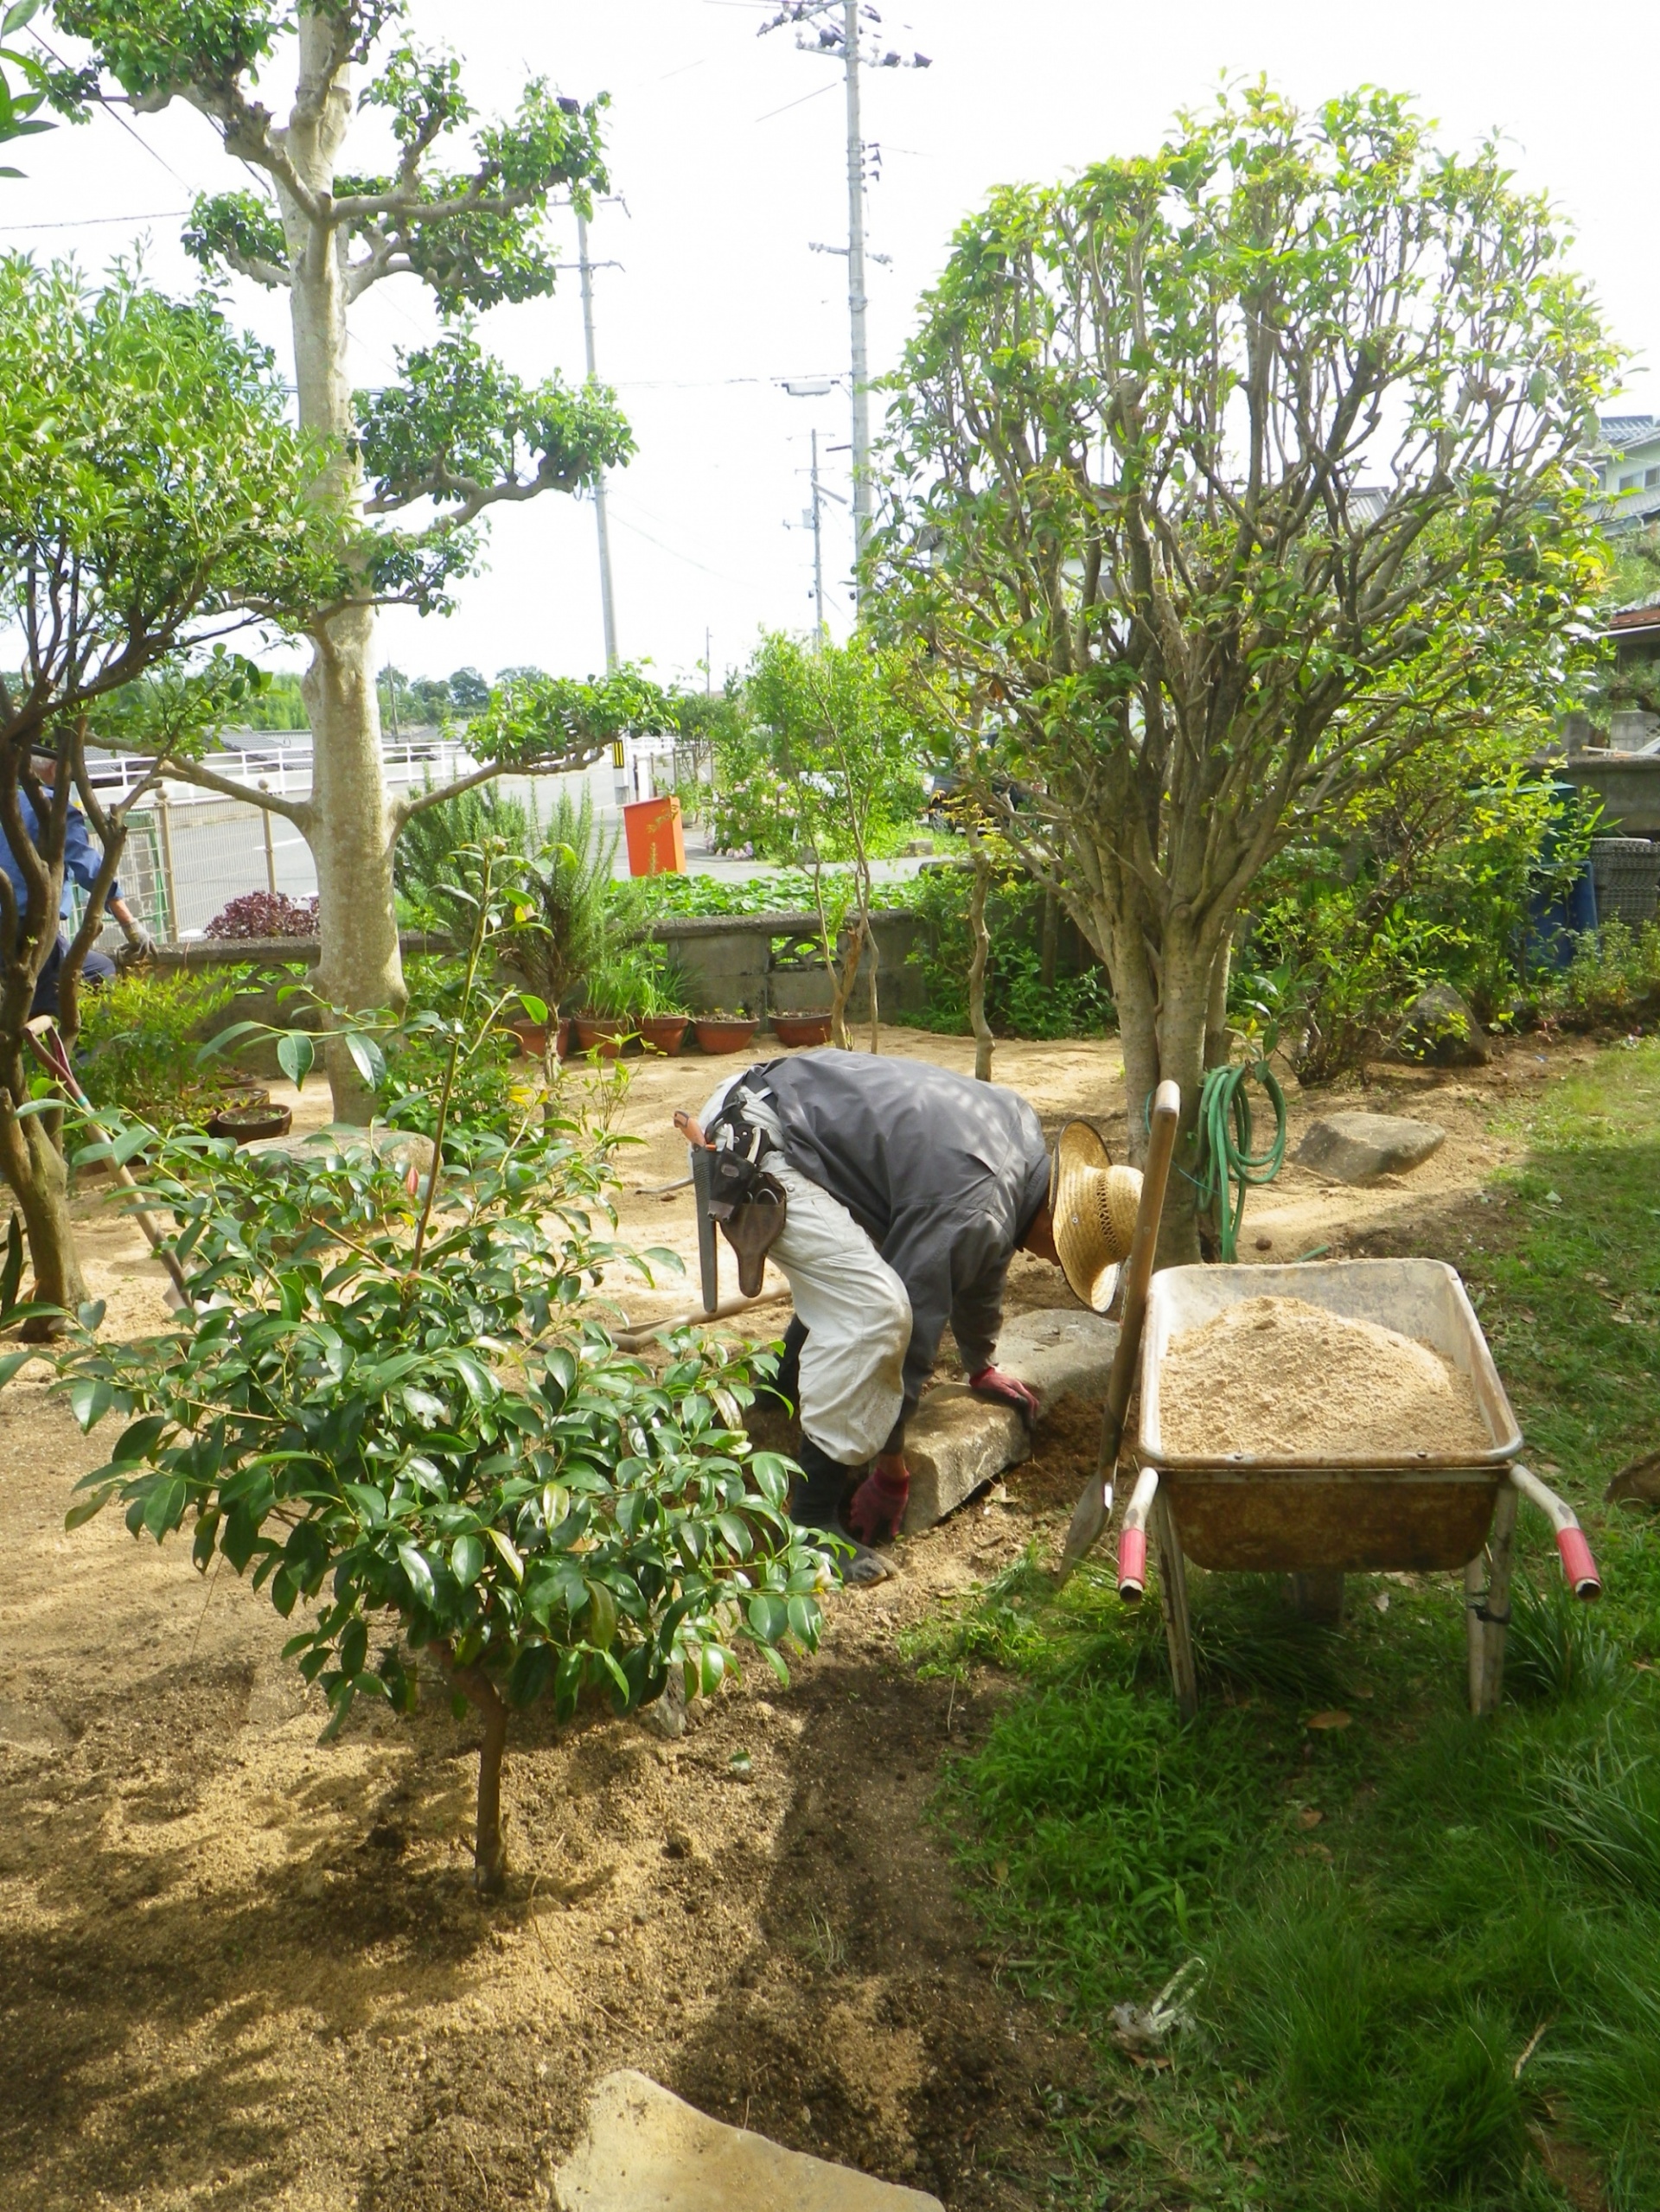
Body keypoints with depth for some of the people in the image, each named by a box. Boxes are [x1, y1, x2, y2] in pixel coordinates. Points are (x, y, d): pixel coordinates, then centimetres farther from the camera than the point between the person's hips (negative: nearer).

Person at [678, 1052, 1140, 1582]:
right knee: (872, 1306, -20)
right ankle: (811, 1517, -14)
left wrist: (982, 1366, 34)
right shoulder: (969, 1214, -21)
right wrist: (891, 1472, -4)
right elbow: (915, 1327, -16)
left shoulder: (1023, 1129, 7)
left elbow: (984, 1265, 22)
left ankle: (783, 1387, 44)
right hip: (749, 1145, -10)